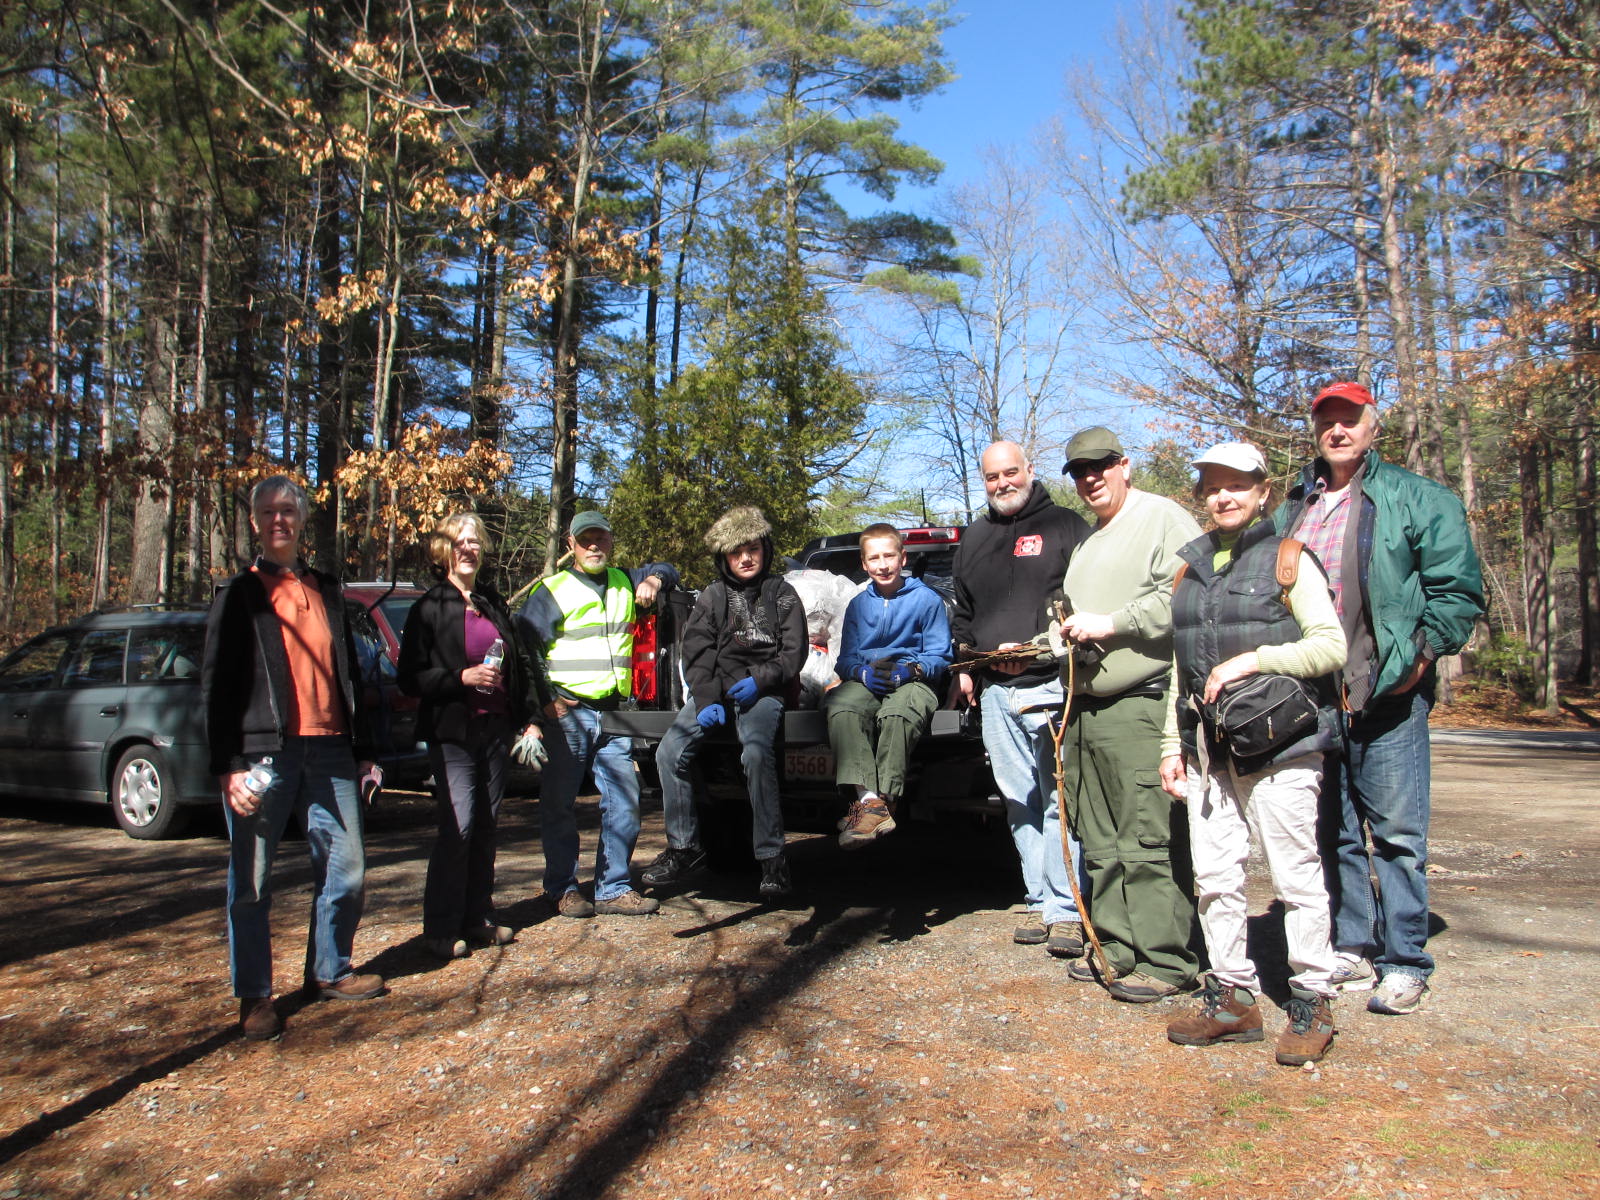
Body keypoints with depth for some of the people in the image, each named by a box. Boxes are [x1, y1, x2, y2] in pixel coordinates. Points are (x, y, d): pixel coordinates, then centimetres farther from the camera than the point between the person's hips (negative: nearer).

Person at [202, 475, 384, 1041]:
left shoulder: (328, 590, 17)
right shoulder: (238, 594, 4)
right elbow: (216, 686, -2)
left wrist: (362, 751, 16)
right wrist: (227, 767, -11)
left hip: (329, 751, 4)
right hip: (263, 755, -4)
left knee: (346, 871, 7)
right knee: (252, 883, 2)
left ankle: (330, 971, 25)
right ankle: (254, 997, 14)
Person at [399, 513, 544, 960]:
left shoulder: (494, 604, 14)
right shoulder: (429, 609, -2)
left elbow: (521, 663, 17)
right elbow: (410, 679, -6)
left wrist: (529, 717, 11)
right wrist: (462, 677, -19)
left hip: (495, 730, 5)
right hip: (452, 733, -5)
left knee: (486, 827, 9)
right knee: (457, 827, -11)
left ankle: (478, 919, 18)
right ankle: (441, 928, 0)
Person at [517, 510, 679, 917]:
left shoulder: (624, 582, 15)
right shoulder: (552, 590, 0)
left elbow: (666, 570, 30)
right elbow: (523, 644, -5)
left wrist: (653, 580, 5)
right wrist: (543, 700, -11)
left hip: (614, 715, 4)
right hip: (568, 714, -4)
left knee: (624, 804, 3)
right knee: (558, 806, 2)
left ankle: (614, 889, 12)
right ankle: (563, 890, 14)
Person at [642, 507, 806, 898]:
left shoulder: (782, 595, 14)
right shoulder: (711, 597, 19)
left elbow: (794, 651, 6)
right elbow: (695, 653, 7)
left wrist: (759, 679, -12)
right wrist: (707, 700, -10)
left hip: (763, 690, -3)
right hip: (715, 689, 3)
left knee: (756, 753, -32)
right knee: (671, 751, -20)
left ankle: (771, 859, -25)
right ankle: (683, 849, -5)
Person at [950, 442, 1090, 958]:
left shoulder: (1065, 526, 3)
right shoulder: (973, 538, 21)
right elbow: (962, 610, 30)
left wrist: (1038, 649, -14)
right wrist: (965, 664, 19)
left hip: (1051, 686, -5)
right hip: (994, 691, 6)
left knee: (1059, 802, -7)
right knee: (1019, 803, 6)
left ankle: (1065, 908, -2)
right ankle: (1039, 899, 13)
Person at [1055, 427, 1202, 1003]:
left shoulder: (1163, 519, -3)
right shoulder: (1087, 540, 25)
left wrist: (1110, 624, -15)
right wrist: (1068, 634, 15)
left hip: (1141, 705, -9)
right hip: (1085, 708, 9)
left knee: (1149, 842, -8)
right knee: (1101, 843, 11)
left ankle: (1166, 961, -2)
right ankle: (1116, 948, 19)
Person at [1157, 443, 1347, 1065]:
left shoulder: (1288, 559, 0)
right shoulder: (1190, 568, 16)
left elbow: (1332, 645, -8)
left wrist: (1253, 659, -18)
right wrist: (1173, 745, 15)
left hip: (1280, 741, -5)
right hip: (1209, 749, 6)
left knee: (1296, 874, -1)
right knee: (1213, 875, 7)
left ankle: (1312, 1001, 12)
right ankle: (1232, 995, 18)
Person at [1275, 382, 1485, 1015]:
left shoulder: (1417, 499, 1)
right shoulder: (1293, 509, 16)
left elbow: (1458, 591, -3)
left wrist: (1421, 654, -12)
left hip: (1386, 697, -5)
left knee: (1396, 833, -2)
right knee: (1335, 832, 11)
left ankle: (1404, 964, 8)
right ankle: (1353, 948, 23)